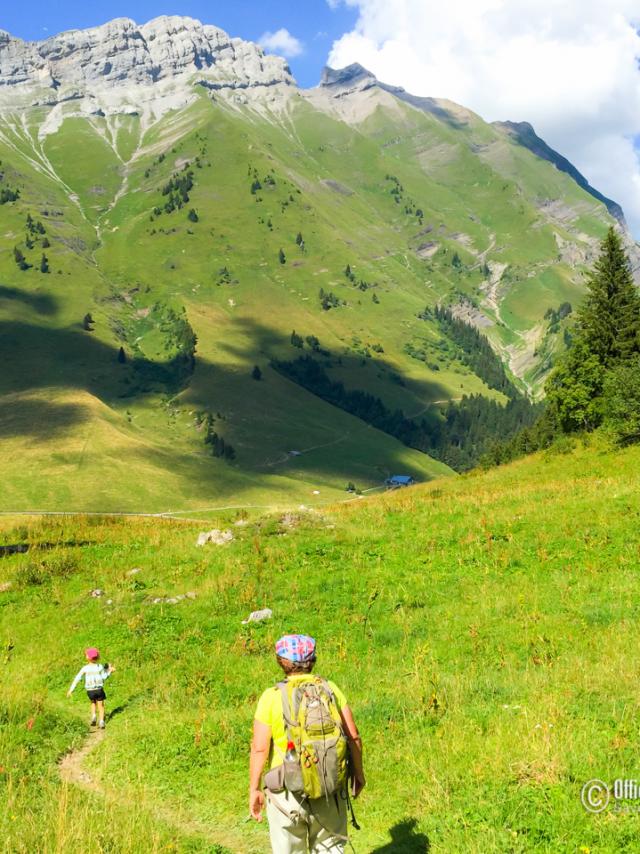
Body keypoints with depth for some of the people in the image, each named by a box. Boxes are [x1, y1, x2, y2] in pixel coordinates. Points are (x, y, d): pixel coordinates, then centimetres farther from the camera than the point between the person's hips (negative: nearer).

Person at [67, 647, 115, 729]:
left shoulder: (85, 668, -7)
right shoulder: (100, 667, -7)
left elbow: (77, 679, -7)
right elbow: (104, 678, -2)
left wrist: (71, 690, -3)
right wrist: (110, 671, 12)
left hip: (90, 690, 1)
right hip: (99, 689, -1)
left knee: (93, 703, 30)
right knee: (101, 706, 12)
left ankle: (93, 716, 12)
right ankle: (101, 722, -1)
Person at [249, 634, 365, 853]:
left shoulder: (272, 697, -8)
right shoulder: (329, 689, -1)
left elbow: (259, 748, -10)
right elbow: (353, 737, 0)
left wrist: (254, 790, 0)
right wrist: (358, 773, 13)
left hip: (288, 789, -2)